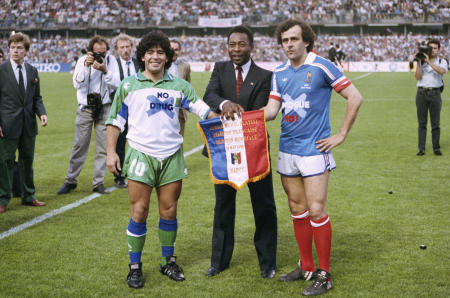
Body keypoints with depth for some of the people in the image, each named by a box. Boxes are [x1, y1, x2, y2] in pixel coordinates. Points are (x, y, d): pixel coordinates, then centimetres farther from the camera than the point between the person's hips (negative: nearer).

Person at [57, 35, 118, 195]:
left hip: (104, 108, 1)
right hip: (85, 108, 0)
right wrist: (86, 66, -20)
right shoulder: (82, 60, -1)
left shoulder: (110, 60, 0)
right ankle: (71, 180, 14)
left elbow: (115, 85, -6)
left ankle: (98, 182, 10)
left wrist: (105, 71, -21)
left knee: (103, 147, 1)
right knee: (79, 145, 2)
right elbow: (77, 83, -11)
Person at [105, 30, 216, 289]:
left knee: (169, 212, 6)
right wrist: (111, 151, 1)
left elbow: (205, 111, 4)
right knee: (139, 213, -3)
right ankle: (135, 266, 10)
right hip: (141, 155, -2)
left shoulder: (179, 86, 8)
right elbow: (115, 121, 8)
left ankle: (169, 262, 22)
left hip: (172, 156, 2)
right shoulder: (129, 86, 5)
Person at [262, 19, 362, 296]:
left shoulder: (321, 66, -8)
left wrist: (341, 135, -7)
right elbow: (271, 109, 6)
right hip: (287, 149, 6)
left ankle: (324, 274, 4)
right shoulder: (280, 73, 9)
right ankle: (306, 266, 24)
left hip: (314, 150, -6)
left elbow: (355, 97, -7)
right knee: (297, 209, 11)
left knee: (316, 211, -7)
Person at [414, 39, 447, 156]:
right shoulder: (421, 61, 8)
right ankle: (421, 149, 5)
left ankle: (436, 148, 10)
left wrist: (429, 61, -21)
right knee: (422, 123, 2)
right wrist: (418, 62, -10)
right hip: (421, 93, 1)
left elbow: (442, 71, -18)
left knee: (435, 123, 2)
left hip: (435, 93, -1)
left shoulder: (442, 61, 5)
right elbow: (417, 77, -3)